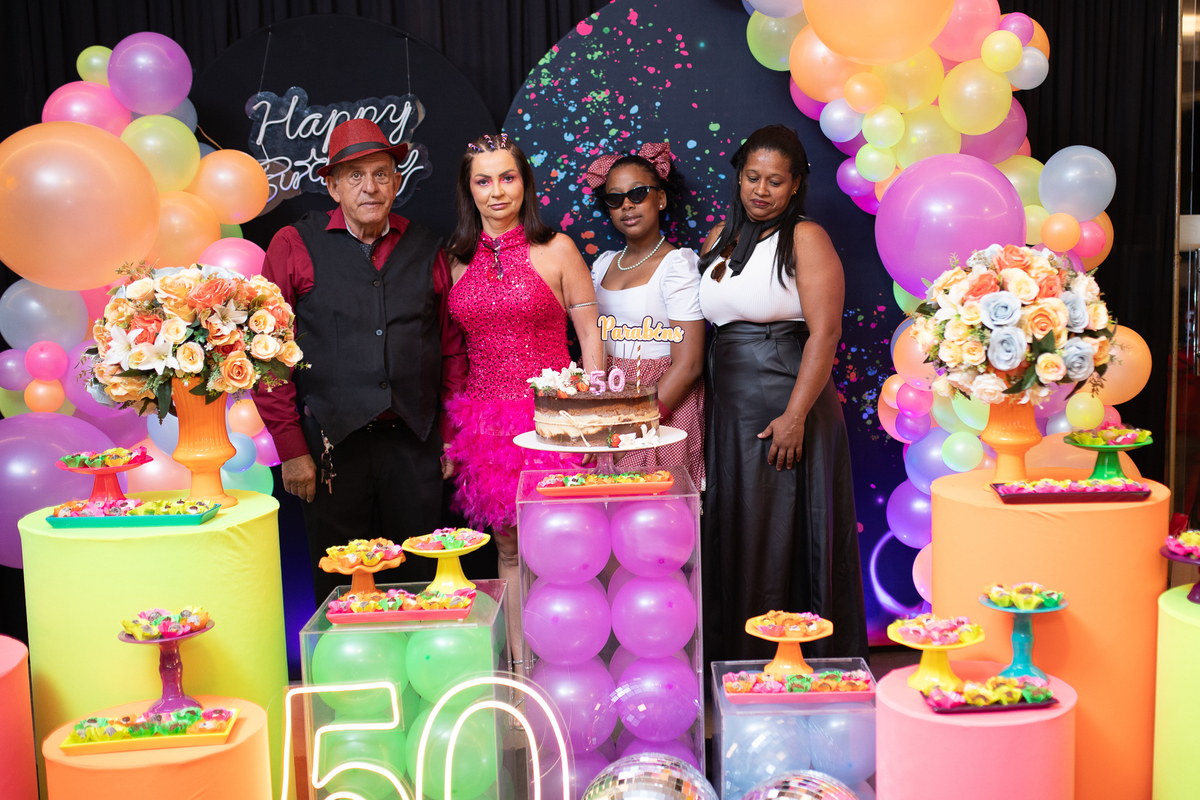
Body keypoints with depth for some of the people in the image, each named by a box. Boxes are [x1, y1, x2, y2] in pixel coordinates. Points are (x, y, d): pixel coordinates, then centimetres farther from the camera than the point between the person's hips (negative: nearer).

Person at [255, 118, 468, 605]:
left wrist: (452, 436, 7)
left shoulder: (425, 249, 10)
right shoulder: (295, 246, 2)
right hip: (332, 444, -2)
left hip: (414, 443, 2)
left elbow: (452, 349, 14)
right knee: (340, 587, 5)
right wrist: (290, 449, -5)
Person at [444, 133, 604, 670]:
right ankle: (519, 665, 19)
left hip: (550, 417, -3)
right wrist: (451, 424, 9)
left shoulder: (556, 249, 0)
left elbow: (589, 335, 0)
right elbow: (454, 346, 14)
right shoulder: (457, 258, 9)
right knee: (508, 546, 9)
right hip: (485, 418, 3)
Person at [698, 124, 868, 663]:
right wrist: (703, 405, 8)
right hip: (729, 407, 6)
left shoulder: (805, 239, -5)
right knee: (733, 533, 11)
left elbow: (824, 333, -14)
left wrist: (796, 415, -20)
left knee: (782, 534, 0)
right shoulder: (719, 240, 14)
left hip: (787, 403, -6)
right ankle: (737, 662, 23)